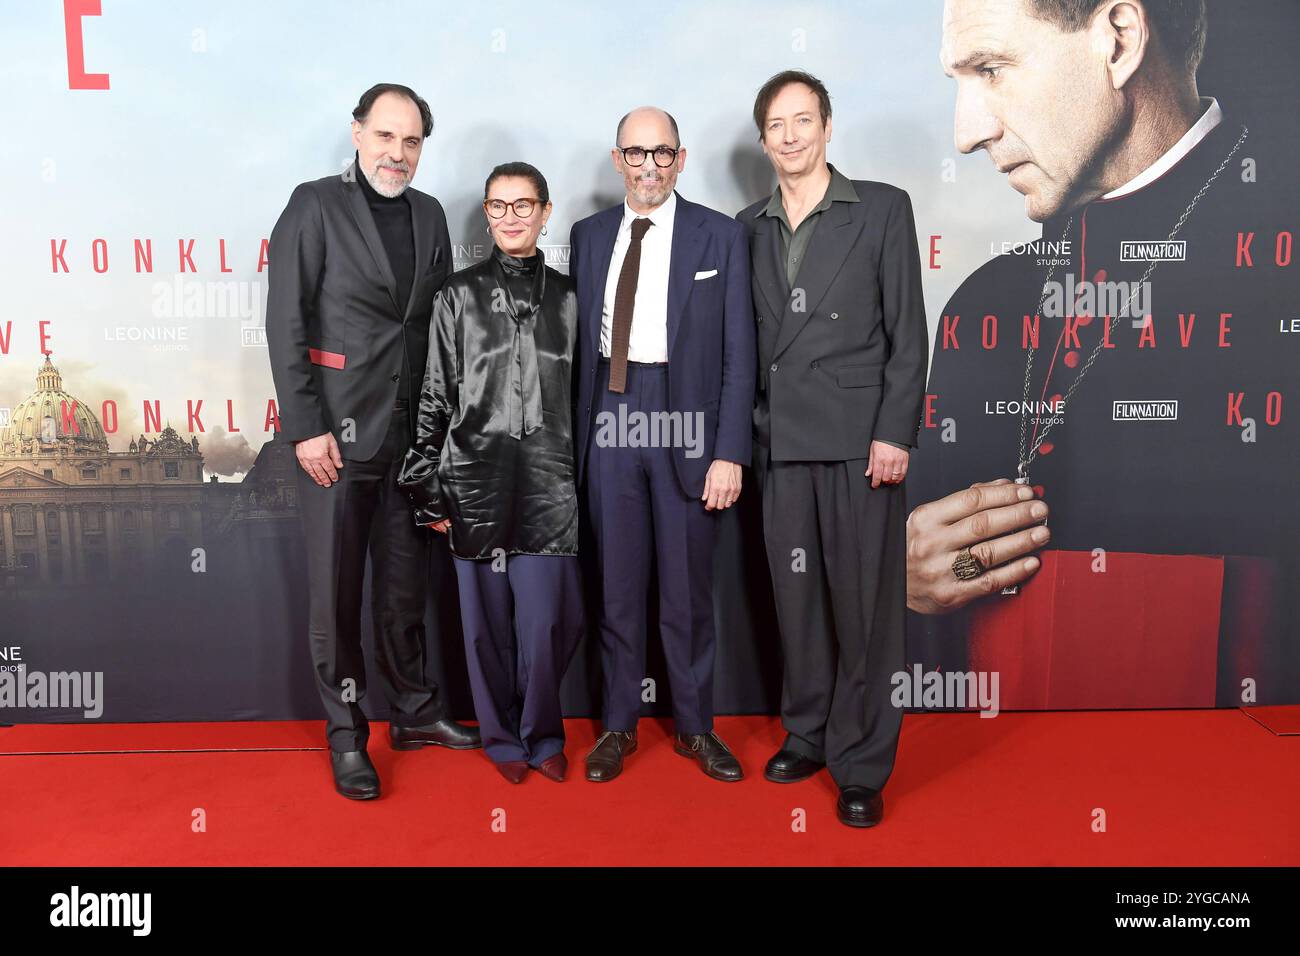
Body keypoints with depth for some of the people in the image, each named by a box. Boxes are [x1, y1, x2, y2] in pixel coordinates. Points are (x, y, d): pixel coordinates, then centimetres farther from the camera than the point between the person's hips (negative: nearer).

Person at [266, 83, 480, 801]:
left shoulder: (429, 215, 12)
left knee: (404, 585, 15)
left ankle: (413, 710, 30)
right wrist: (305, 426, -13)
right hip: (335, 436, -4)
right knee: (336, 591, 5)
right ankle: (345, 734, 20)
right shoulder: (315, 205, -3)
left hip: (410, 435, 5)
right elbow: (286, 323, -7)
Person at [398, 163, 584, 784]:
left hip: (549, 486, 1)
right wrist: (429, 490, 1)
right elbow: (434, 396, 4)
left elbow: (584, 395, 12)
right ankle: (503, 737, 27)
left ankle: (542, 732, 22)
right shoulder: (459, 296, 6)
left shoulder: (567, 298, 10)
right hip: (476, 484, 0)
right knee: (488, 620, 7)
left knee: (547, 620, -3)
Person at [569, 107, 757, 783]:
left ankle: (694, 726, 25)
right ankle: (619, 724, 26)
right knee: (616, 582, 9)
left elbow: (738, 353, -2)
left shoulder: (720, 237, 2)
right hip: (609, 420, 2)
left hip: (686, 422, -2)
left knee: (689, 586, 7)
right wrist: (576, 434, 4)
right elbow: (579, 341, 11)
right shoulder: (588, 235, 11)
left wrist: (730, 452, -9)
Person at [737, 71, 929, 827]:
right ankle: (808, 734, 26)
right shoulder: (750, 226, 13)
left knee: (865, 601, 0)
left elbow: (908, 332, -2)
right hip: (781, 440, 4)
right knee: (797, 596, 10)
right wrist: (745, 435, 6)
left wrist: (895, 433, -10)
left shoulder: (883, 208, 3)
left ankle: (863, 765, 13)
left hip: (859, 438, -3)